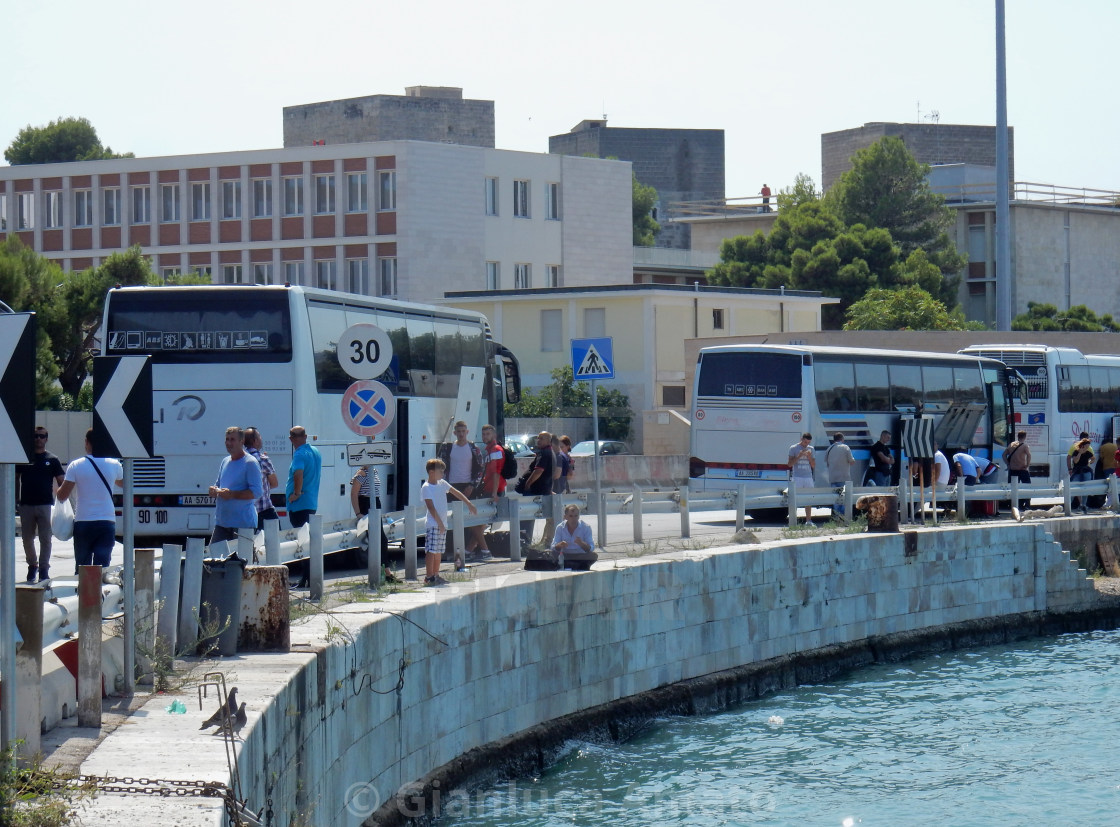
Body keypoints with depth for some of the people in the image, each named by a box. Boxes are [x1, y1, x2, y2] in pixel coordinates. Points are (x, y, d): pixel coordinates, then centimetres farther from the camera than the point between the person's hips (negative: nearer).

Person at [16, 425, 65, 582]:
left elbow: (61, 481, 4)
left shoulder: (52, 460, 4)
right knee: (27, 538, 8)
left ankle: (44, 569, 3)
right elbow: (16, 478, 12)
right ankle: (32, 565, 26)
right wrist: (16, 499, 5)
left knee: (45, 539, -3)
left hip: (45, 505, -2)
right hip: (26, 505, 2)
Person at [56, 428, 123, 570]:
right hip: (107, 522, 1)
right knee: (102, 565, 1)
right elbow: (123, 484, 22)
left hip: (83, 522, -1)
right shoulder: (114, 465, 0)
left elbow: (61, 496, -5)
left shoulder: (76, 466, -6)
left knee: (82, 565, 9)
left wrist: (58, 489, 18)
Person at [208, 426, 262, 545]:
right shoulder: (225, 461, 18)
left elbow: (258, 492, -15)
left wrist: (232, 494, -22)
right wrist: (214, 490, 5)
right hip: (221, 522, 8)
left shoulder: (250, 463, -8)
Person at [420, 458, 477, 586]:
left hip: (442, 524, 8)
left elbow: (456, 493, 20)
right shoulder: (426, 488, -11)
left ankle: (435, 575, 18)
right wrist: (439, 523, -20)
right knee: (431, 551, -11)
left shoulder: (442, 483, 12)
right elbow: (431, 507, -16)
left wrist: (469, 503, 18)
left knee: (439, 551, 11)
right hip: (432, 524, -8)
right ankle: (429, 577, -12)